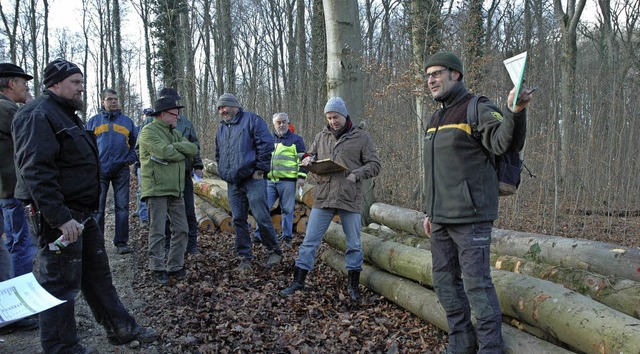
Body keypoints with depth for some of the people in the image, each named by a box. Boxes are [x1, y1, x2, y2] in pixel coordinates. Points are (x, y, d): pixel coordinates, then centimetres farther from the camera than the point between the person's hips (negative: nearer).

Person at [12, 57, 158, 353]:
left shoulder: (66, 115, 19)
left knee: (98, 273, 16)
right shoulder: (39, 116, -15)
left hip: (81, 212, 10)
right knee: (61, 283, 0)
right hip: (59, 217, -10)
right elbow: (36, 172, -25)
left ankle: (120, 328, 28)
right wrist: (60, 218, -29)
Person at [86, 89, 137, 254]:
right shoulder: (94, 121, 10)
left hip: (121, 170, 1)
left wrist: (131, 158, 4)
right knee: (98, 208, 2)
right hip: (99, 170, 0)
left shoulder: (127, 121, 12)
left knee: (122, 207, 1)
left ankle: (121, 242, 8)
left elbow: (134, 142, 19)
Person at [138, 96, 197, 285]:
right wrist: (182, 153, -4)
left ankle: (175, 266, 20)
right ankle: (158, 268, 11)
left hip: (176, 190, 8)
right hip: (157, 189, -8)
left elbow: (193, 149, 4)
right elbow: (164, 152, -22)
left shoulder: (174, 133, 18)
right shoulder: (148, 131, -7)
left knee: (181, 229, 9)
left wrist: (176, 147, -12)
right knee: (157, 232, 0)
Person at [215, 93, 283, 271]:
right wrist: (223, 173, 14)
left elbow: (266, 144, -9)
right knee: (238, 220, 7)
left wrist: (260, 169, -11)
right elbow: (218, 155, 28)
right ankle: (245, 258, 15)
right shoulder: (221, 129, 19)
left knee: (262, 218, -7)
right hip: (233, 183, 7)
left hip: (253, 180, -6)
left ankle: (274, 252, 11)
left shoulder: (251, 120, -2)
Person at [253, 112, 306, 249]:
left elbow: (302, 159, 0)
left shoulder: (296, 139, 5)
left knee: (287, 210, 3)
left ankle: (287, 238, 12)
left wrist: (301, 176, -10)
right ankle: (258, 235, 3)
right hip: (269, 180, 4)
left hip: (287, 181, -4)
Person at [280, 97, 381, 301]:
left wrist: (356, 174, -16)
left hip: (350, 199, -2)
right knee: (310, 241, 4)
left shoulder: (361, 137, 2)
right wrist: (307, 160, -1)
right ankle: (298, 281, 14)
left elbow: (374, 165, 1)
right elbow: (311, 156, 23)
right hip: (323, 198, 2)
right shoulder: (321, 137, 12)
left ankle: (353, 285, 23)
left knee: (354, 244, 8)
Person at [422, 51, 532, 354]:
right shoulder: (435, 119, 17)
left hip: (470, 218, -9)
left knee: (476, 283, -6)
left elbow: (506, 141, -27)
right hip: (441, 218, 9)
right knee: (444, 280, 14)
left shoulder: (478, 110, -8)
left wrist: (515, 112, -47)